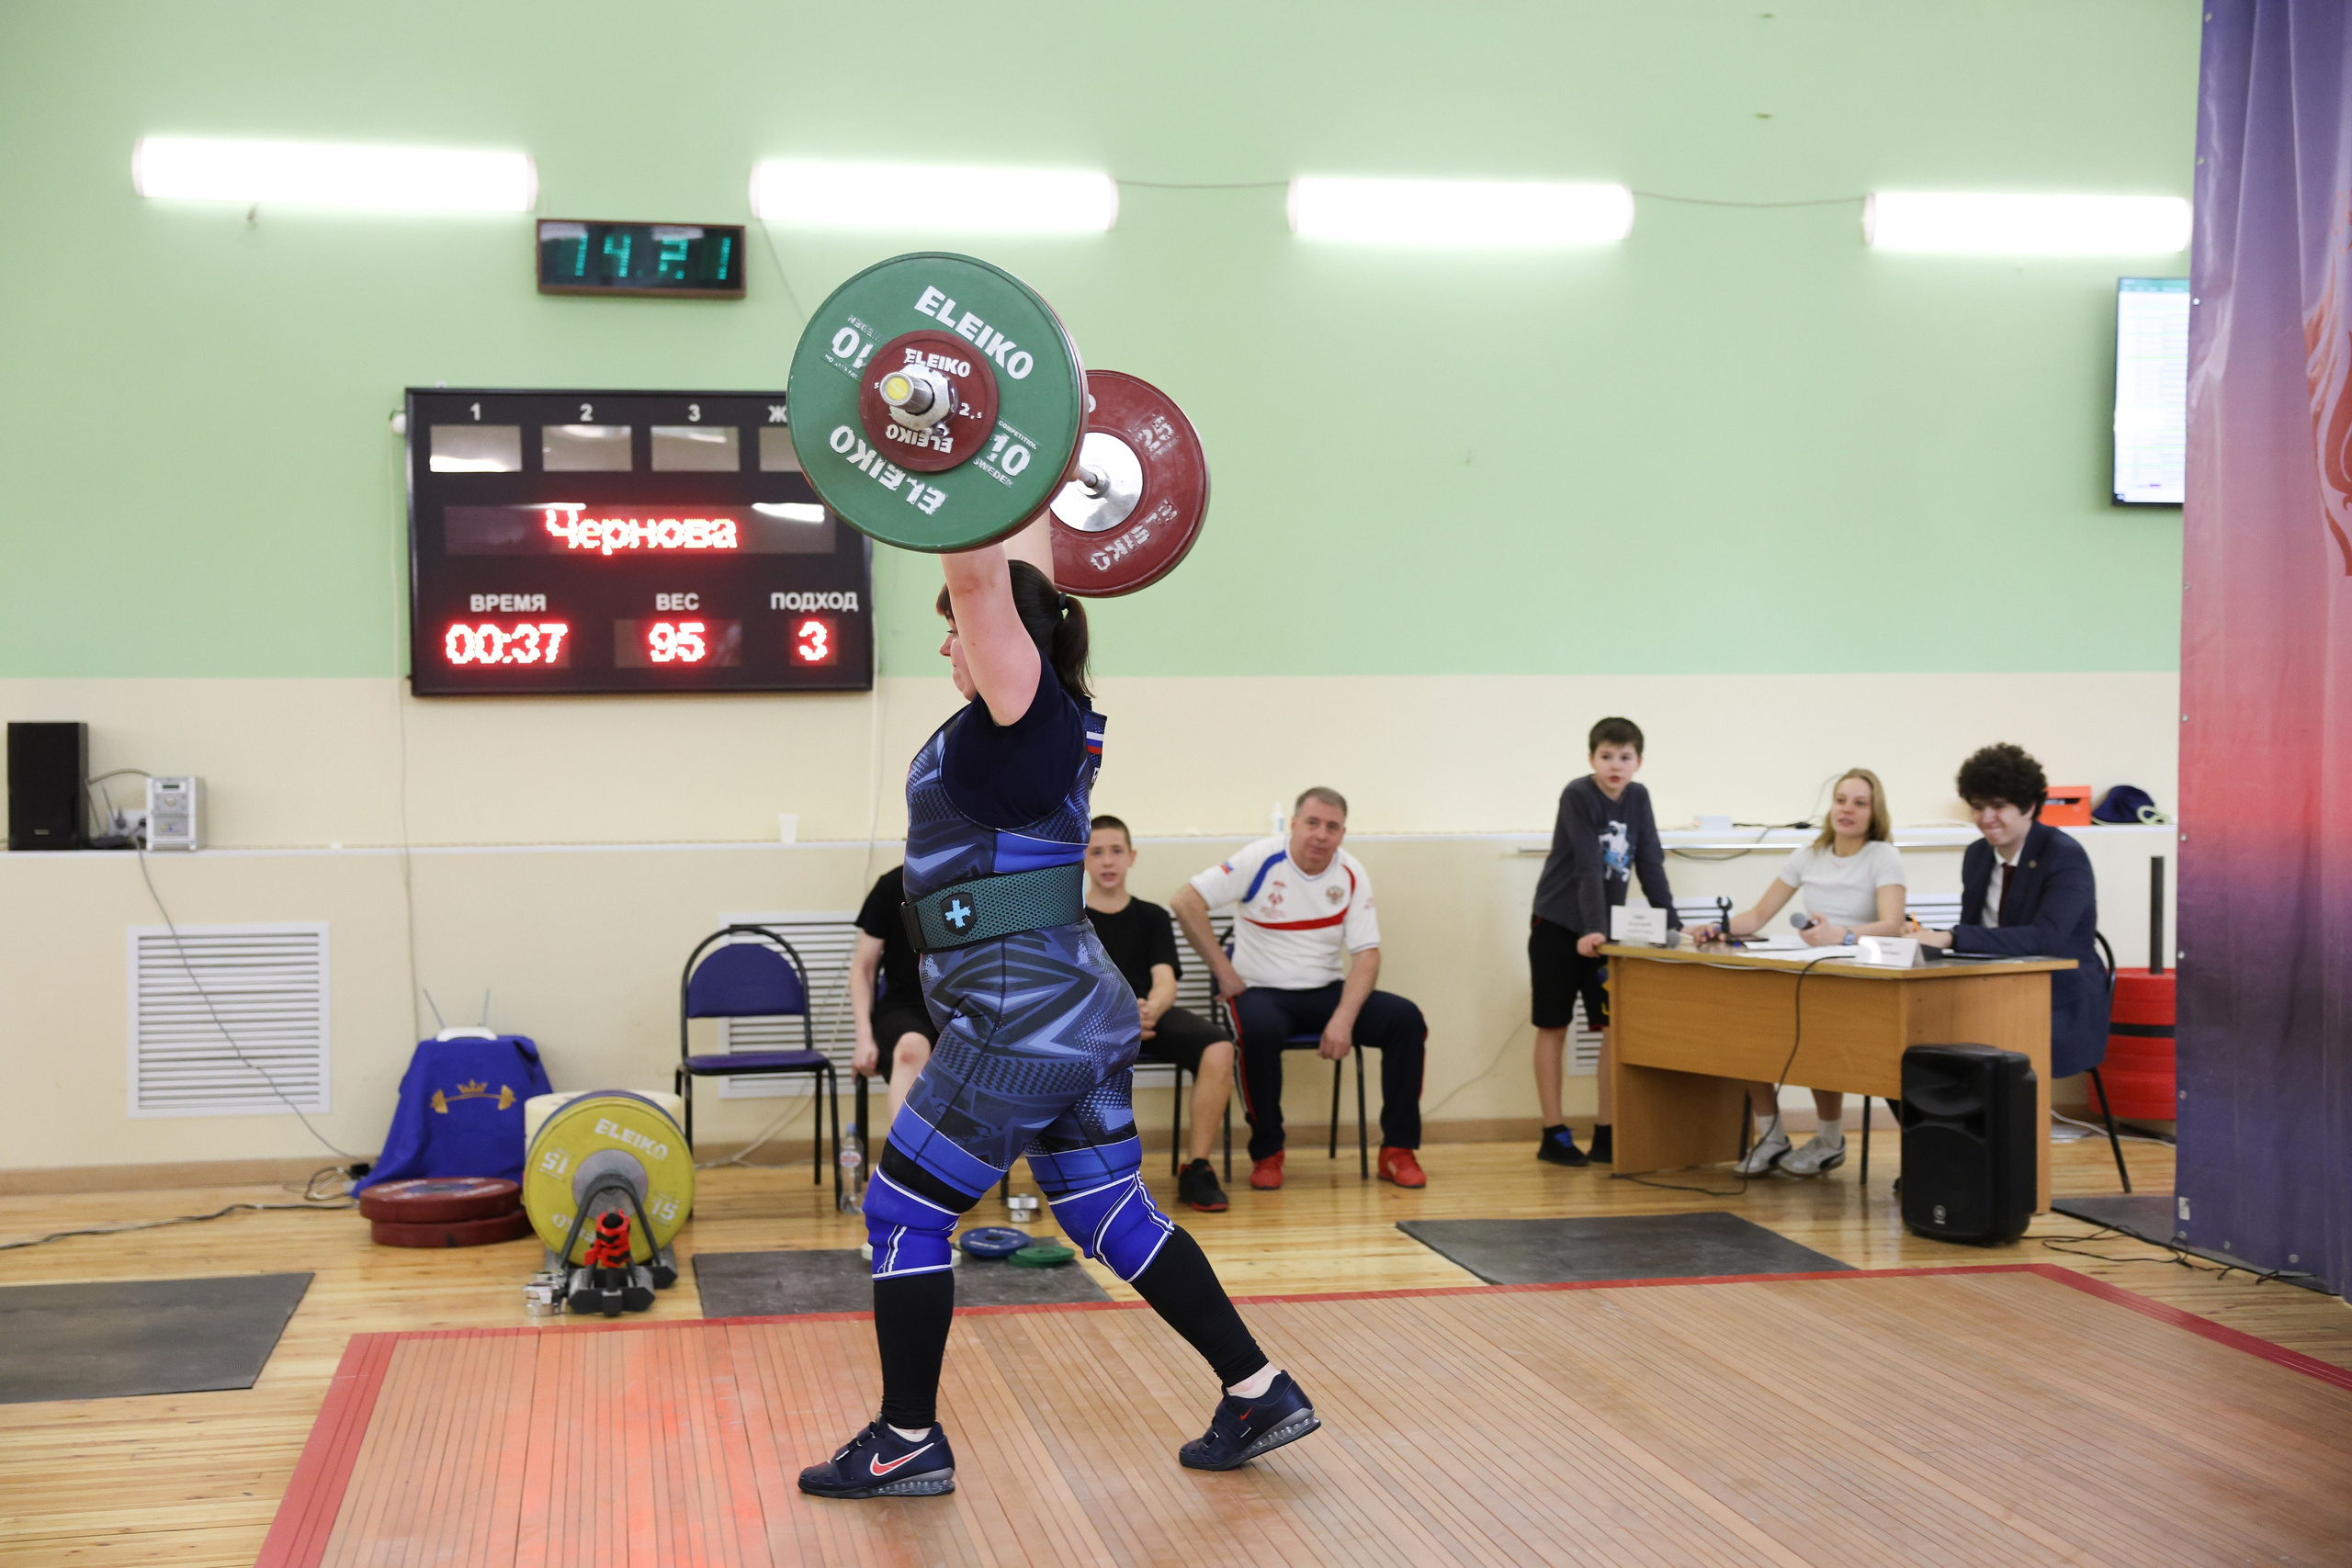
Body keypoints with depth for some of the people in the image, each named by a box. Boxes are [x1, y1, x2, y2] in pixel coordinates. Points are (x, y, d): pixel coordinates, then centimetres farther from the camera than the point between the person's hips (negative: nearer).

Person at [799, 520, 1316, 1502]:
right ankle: (1261, 1394, 19)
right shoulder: (1060, 714, 10)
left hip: (1021, 1022, -10)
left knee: (903, 1212, 2)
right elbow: (1022, 583, 25)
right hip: (1081, 1015, 10)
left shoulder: (1024, 706, -12)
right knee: (1111, 1216, 16)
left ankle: (907, 1446, 11)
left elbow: (981, 576, -22)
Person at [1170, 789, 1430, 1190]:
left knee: (1406, 1019, -19)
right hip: (1261, 991, -3)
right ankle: (1266, 1152, -15)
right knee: (1258, 1031, -38)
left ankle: (1398, 1150, -8)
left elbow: (1366, 954, -4)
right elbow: (1187, 901, -11)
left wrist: (1343, 1018, -19)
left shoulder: (1351, 875, 0)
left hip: (1327, 991, 3)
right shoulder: (1261, 860, -8)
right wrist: (1224, 971, -12)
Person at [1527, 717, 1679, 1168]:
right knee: (1554, 1026, 2)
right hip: (1558, 926, -5)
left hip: (1606, 928, 5)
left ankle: (1606, 1134, 6)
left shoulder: (1638, 798, 3)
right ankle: (1554, 1135, 9)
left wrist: (1673, 925, -4)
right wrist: (1592, 930, -29)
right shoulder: (1578, 795, -15)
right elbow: (1589, 867, -24)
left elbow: (1650, 865, 2)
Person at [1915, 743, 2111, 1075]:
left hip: (2061, 1009, -6)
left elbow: (2045, 938, -25)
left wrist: (1950, 938, -32)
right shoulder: (1977, 855, 12)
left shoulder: (2065, 856, -11)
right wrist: (1927, 939, -11)